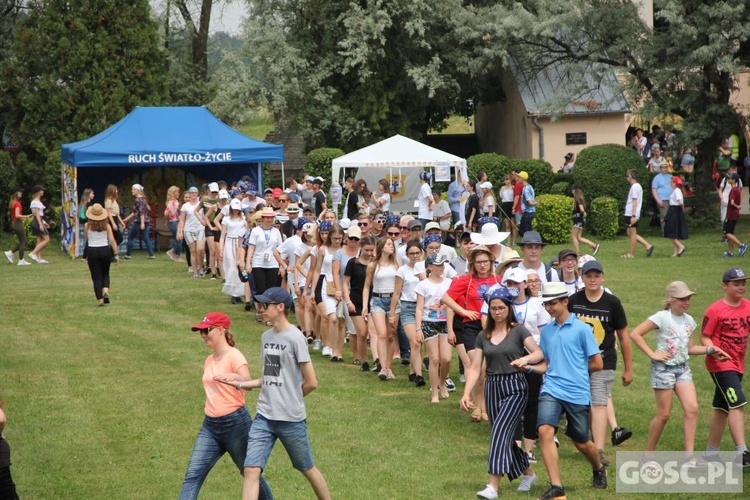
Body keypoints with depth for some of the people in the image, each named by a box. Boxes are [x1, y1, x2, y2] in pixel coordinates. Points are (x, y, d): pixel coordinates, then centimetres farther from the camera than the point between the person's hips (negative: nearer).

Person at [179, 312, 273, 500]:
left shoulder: (234, 356, -12)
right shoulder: (209, 360, 12)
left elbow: (247, 383, -28)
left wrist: (233, 378, -46)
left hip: (235, 423, -7)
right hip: (210, 426, 7)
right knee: (192, 475, -7)